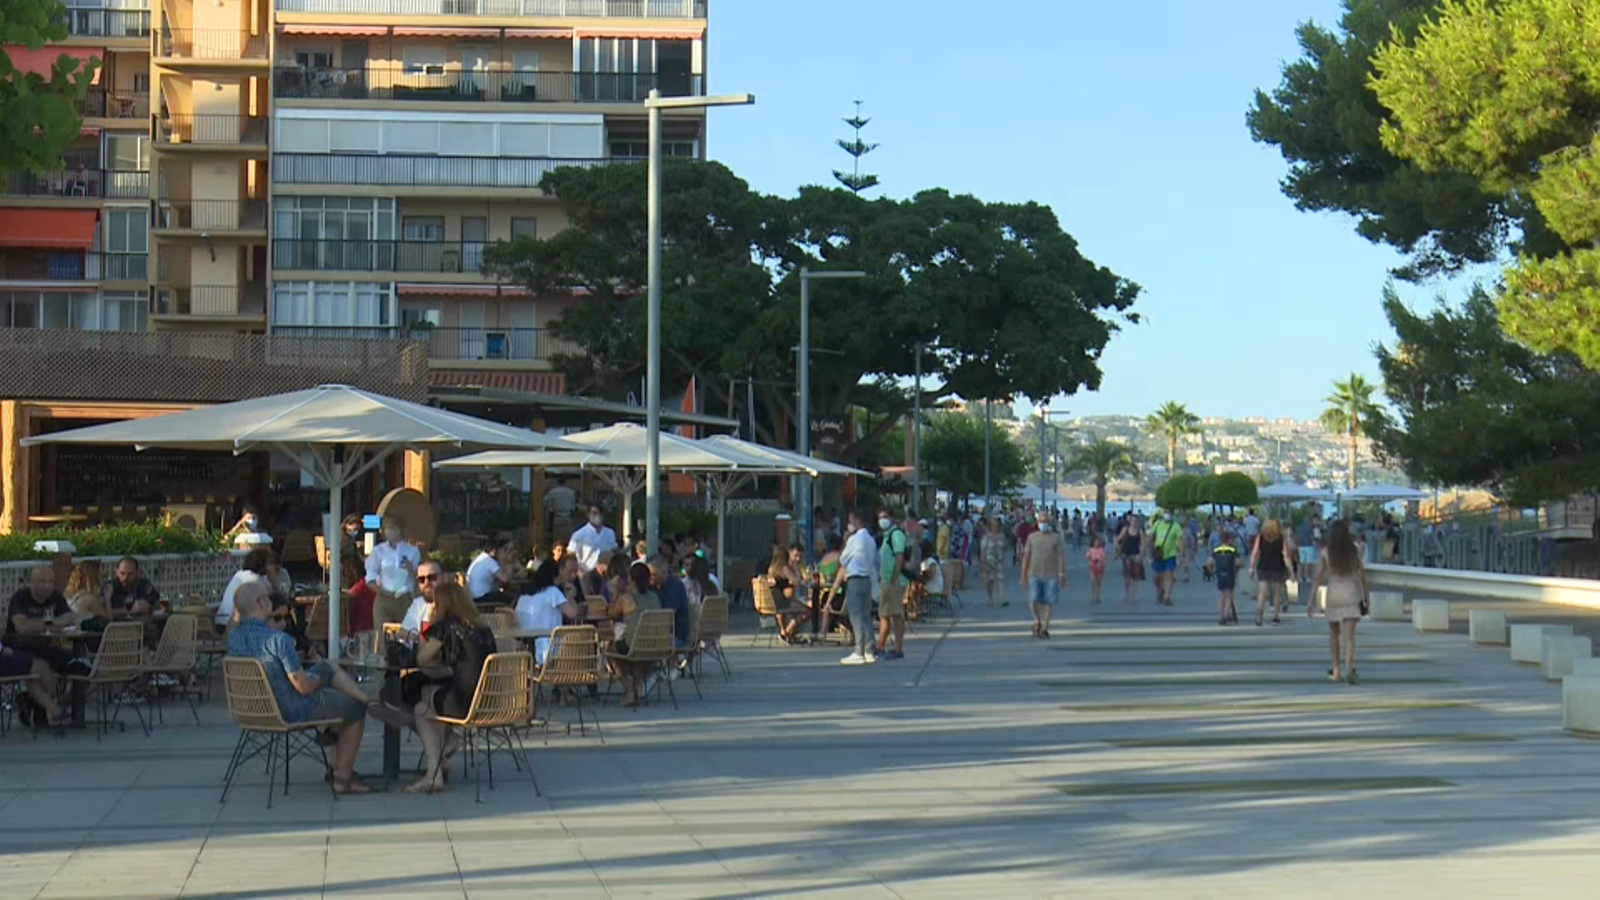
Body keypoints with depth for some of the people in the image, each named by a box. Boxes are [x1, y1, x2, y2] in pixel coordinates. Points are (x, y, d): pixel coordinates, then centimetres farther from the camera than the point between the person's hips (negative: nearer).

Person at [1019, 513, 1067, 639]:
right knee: (1034, 600, -12)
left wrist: (1062, 575, -12)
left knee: (1048, 602, -1)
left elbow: (1062, 558, -4)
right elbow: (1026, 557, 7)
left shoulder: (1056, 538, 0)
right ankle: (1037, 622, 11)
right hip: (1035, 574, 1)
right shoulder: (1032, 537, 6)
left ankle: (1044, 628, 9)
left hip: (1051, 575, -1)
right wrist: (1024, 575, 4)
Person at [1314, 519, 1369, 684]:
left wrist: (1311, 600, -4)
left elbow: (1319, 577, -6)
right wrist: (1365, 598, 7)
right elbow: (1361, 575, -2)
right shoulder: (1354, 550, -3)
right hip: (1351, 594, -1)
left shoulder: (1326, 552, -3)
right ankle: (1349, 669, -24)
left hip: (1333, 594, 1)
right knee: (1349, 636, -7)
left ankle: (1336, 670, 27)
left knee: (1334, 633, 19)